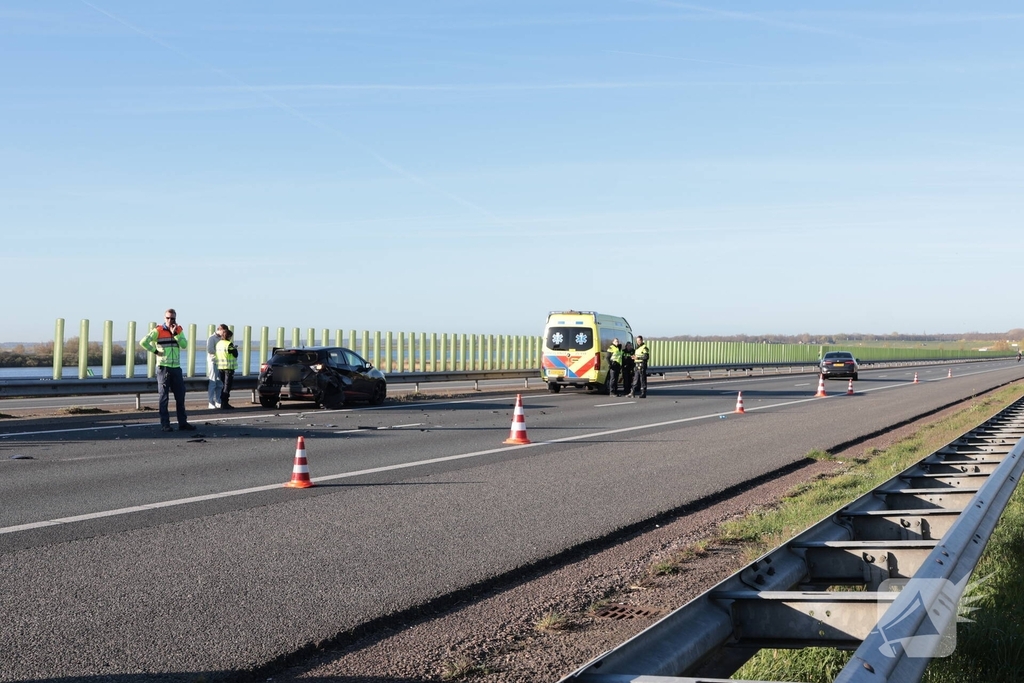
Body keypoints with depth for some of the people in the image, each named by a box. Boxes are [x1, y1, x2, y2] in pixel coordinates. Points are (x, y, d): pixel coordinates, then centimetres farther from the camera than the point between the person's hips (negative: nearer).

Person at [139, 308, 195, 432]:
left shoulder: (179, 330, 9)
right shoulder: (157, 331, -5)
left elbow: (184, 345, -6)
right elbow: (143, 342, -15)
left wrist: (175, 333, -14)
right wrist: (155, 351, -11)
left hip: (176, 367, 5)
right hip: (163, 367, -5)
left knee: (180, 396, 7)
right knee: (164, 397, 0)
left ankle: (182, 423, 13)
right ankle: (165, 424, 3)